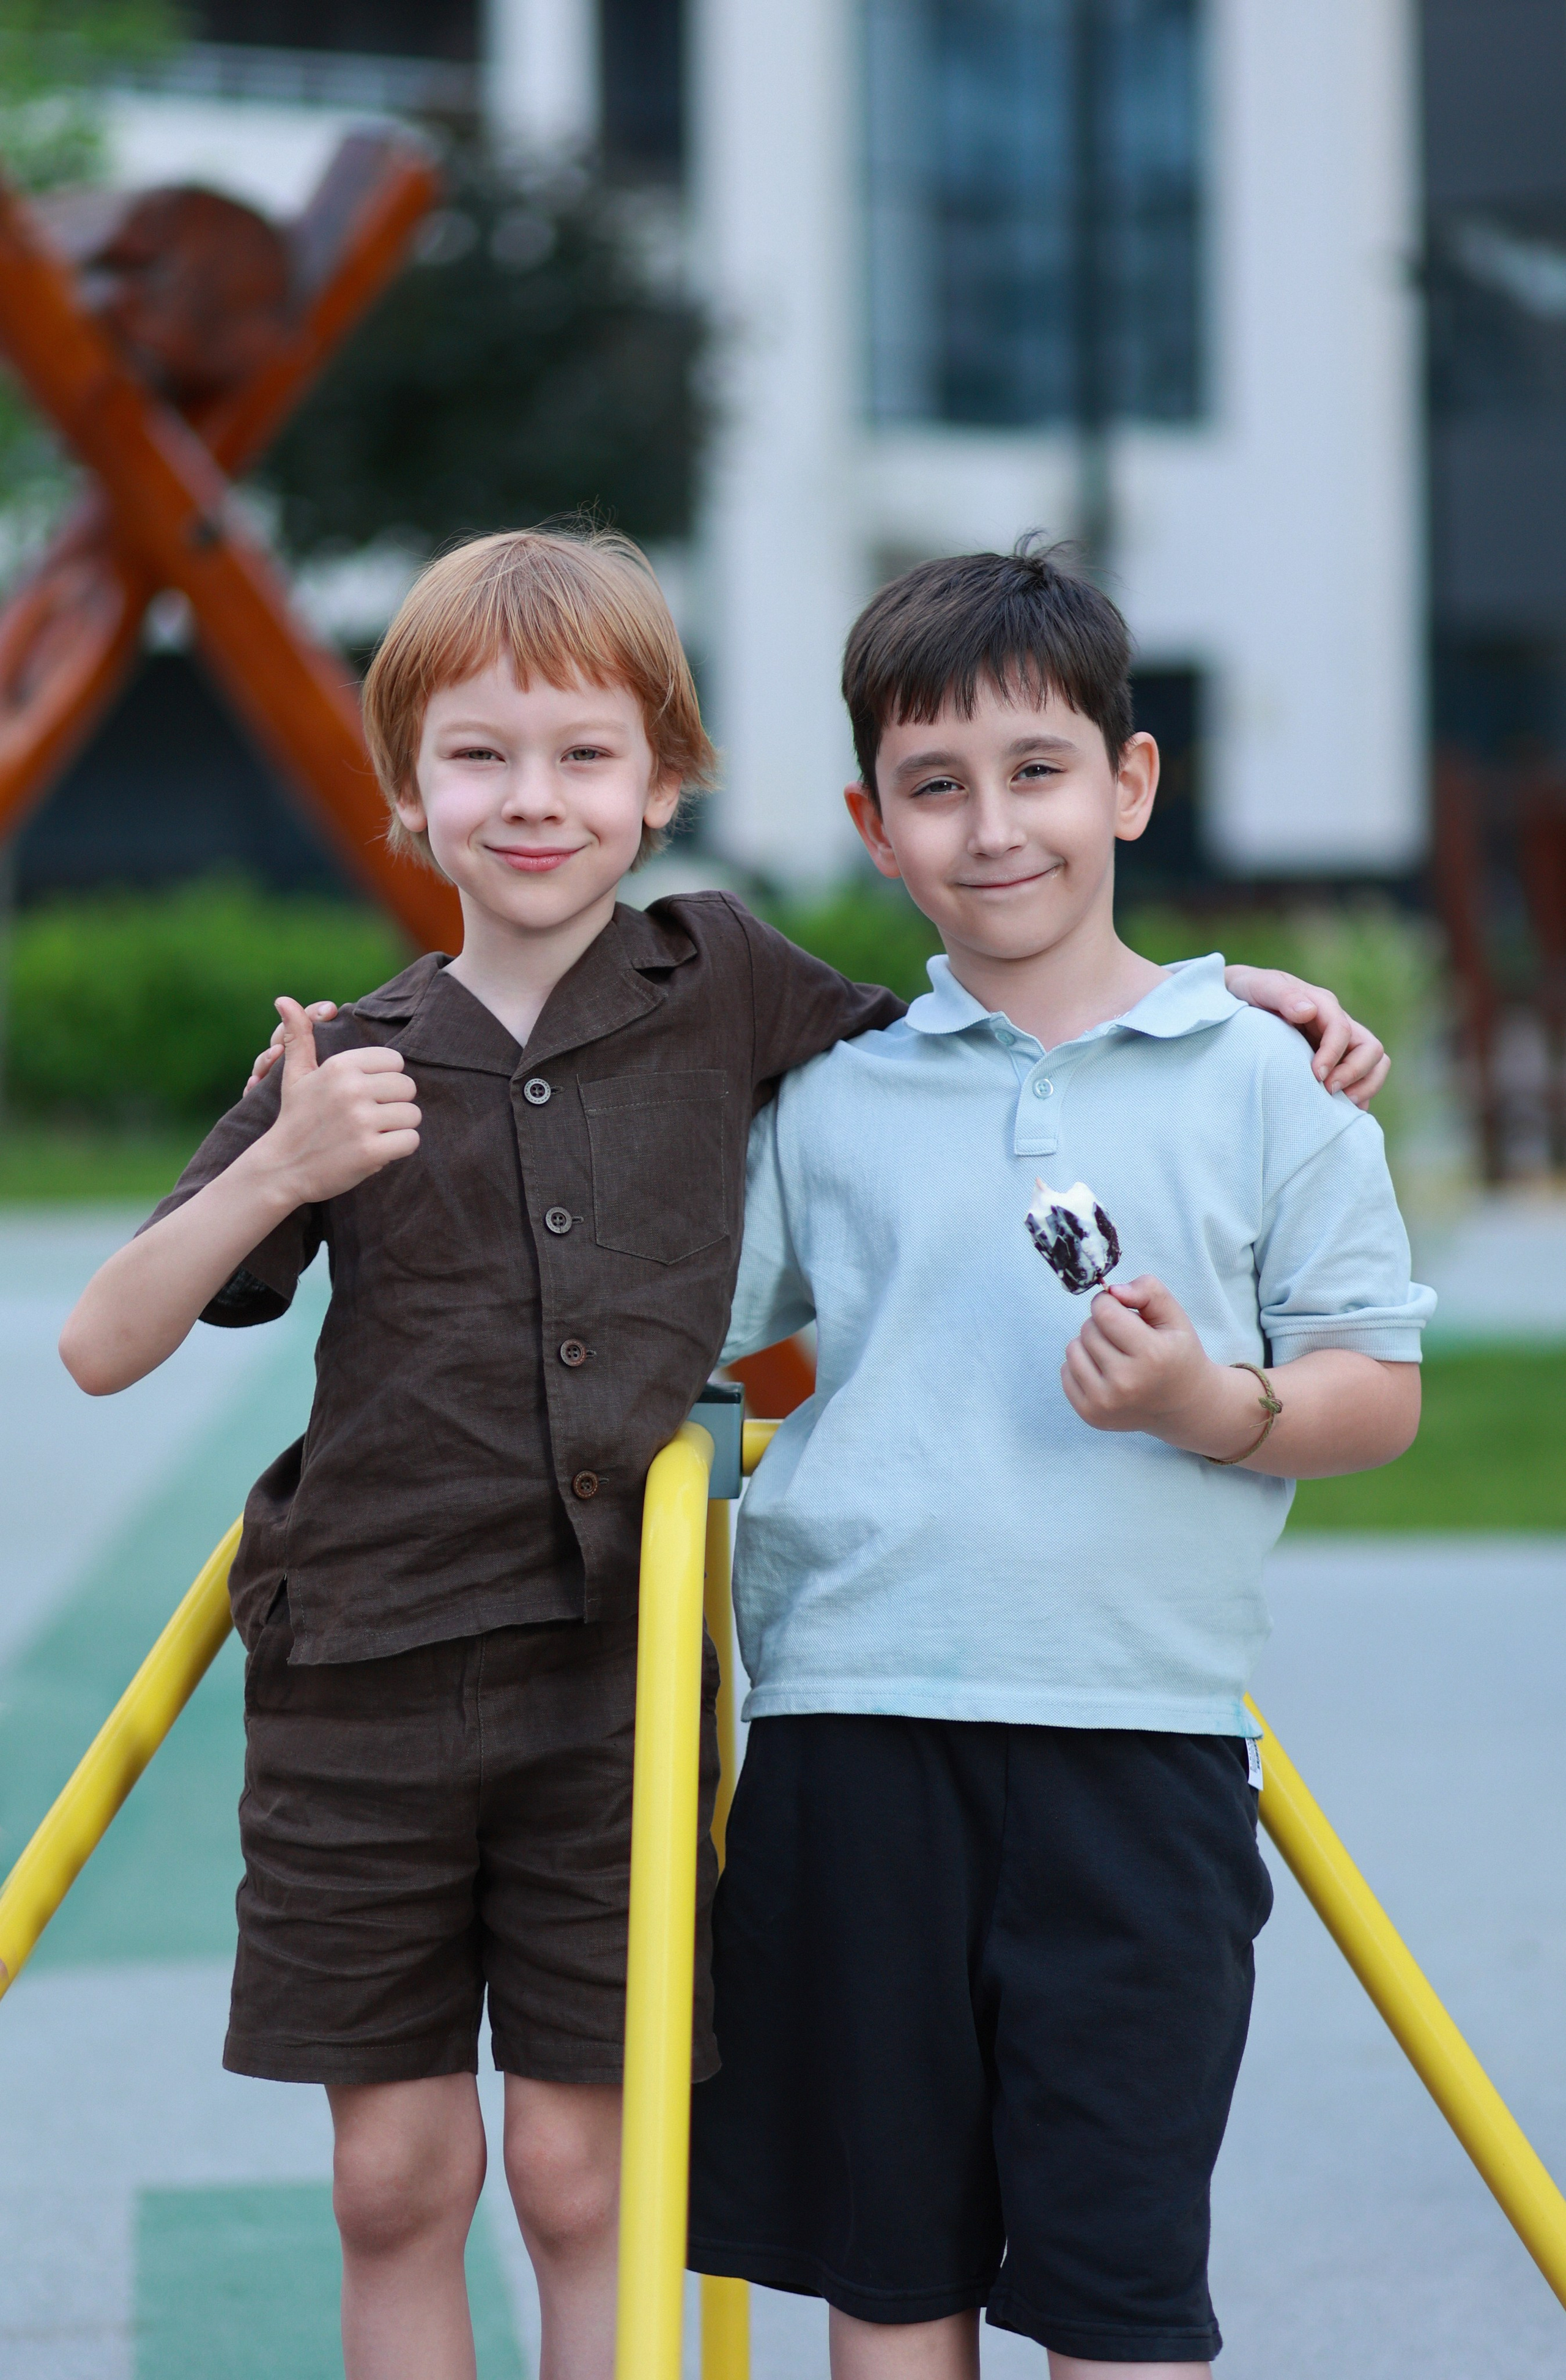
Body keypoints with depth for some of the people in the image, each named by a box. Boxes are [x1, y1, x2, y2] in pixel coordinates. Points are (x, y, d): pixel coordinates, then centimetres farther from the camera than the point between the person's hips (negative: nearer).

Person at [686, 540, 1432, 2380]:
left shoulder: (1261, 1081, 4)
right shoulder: (826, 1098, 9)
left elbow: (1380, 1391, 3)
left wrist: (1220, 1405, -14)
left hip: (1142, 1739, -2)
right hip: (857, 1725, 2)